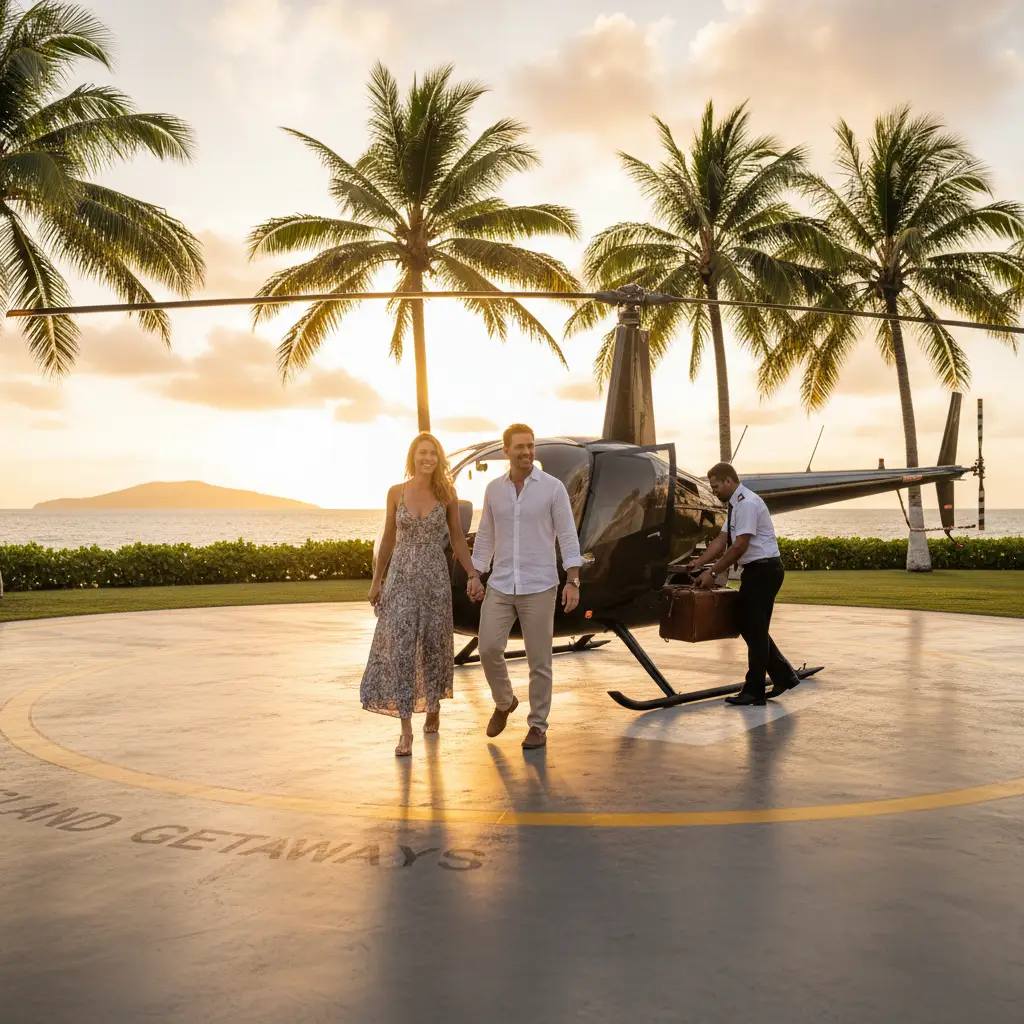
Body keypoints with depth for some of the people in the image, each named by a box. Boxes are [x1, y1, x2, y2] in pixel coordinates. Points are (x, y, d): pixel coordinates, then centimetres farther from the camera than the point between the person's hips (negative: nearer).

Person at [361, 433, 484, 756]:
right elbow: (388, 539, 9)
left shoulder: (447, 495, 0)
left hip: (435, 577, 0)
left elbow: (458, 539, 6)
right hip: (401, 577, 0)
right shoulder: (396, 492, 2)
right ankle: (406, 731, -6)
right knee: (400, 648, -8)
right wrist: (376, 580, 8)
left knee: (433, 644, 10)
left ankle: (433, 708, 36)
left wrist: (473, 575, -2)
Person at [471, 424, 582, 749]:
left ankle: (538, 726, 17)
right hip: (500, 587, 3)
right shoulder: (494, 489, 6)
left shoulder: (553, 487, -5)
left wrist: (573, 581, -13)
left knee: (539, 660, 2)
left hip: (539, 588, -3)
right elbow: (485, 537, 13)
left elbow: (568, 536, -5)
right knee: (488, 648, -6)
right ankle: (504, 702, 22)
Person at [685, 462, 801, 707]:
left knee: (754, 630, -3)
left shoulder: (747, 503, -17)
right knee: (749, 627, 14)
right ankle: (783, 676, 23)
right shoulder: (736, 504, 14)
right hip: (756, 570, 10)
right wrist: (698, 563, 3)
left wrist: (713, 572, -19)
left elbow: (740, 546, -22)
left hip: (763, 570, -10)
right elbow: (722, 540, 13)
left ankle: (754, 691, 6)